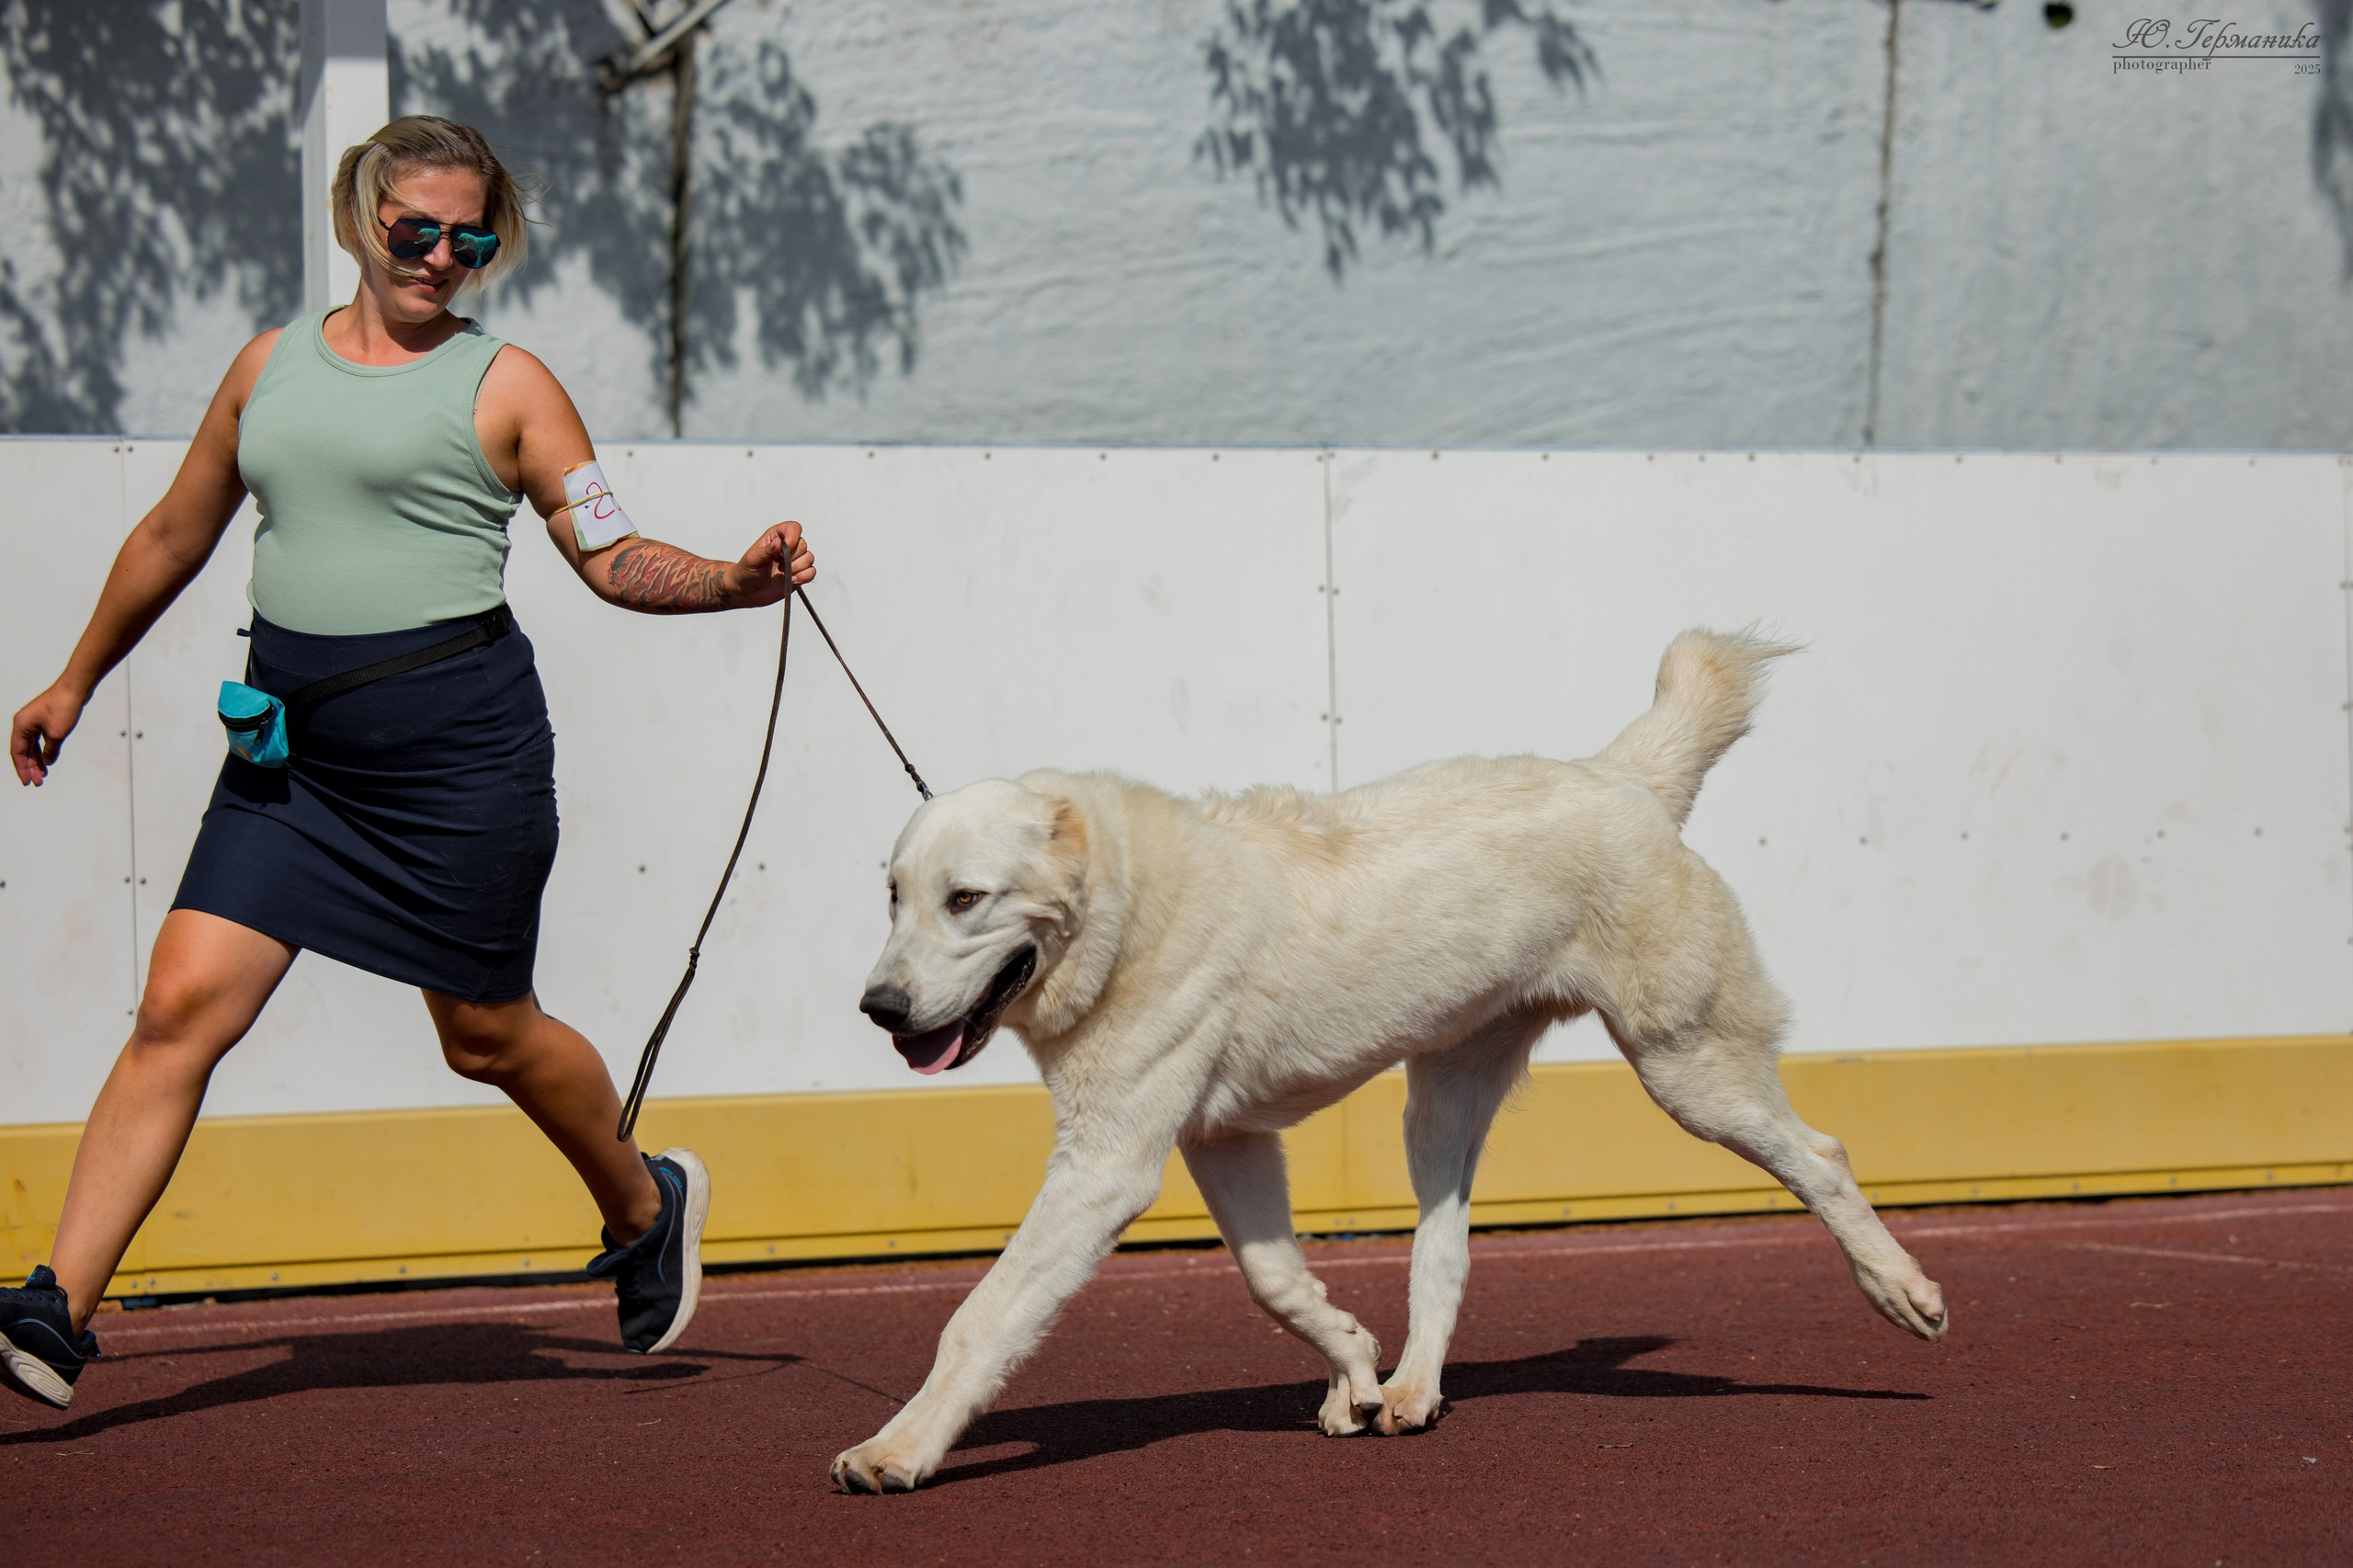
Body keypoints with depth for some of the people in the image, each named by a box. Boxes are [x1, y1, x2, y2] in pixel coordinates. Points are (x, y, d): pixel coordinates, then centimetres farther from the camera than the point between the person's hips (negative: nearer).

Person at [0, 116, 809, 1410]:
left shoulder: (502, 384, 1)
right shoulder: (271, 367, 13)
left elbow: (617, 561, 0)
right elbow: (175, 536, 24)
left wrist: (739, 580, -18)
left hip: (457, 733, -3)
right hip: (290, 749, 3)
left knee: (487, 1034, 8)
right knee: (182, 1004, -8)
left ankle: (645, 1205, 36)